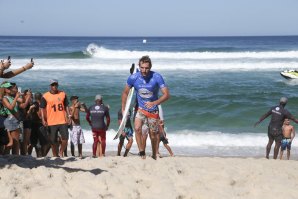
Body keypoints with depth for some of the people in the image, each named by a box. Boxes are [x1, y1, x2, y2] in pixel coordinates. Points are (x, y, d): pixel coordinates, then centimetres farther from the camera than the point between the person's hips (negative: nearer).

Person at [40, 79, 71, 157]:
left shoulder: (63, 94, 9)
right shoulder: (45, 96, 0)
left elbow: (66, 106, 15)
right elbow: (42, 109, -2)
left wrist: (68, 116, 6)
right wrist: (43, 120, -12)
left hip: (63, 121, 2)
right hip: (51, 122, -2)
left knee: (65, 138, -5)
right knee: (53, 141, 4)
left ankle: (61, 152, 17)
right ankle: (55, 156, 17)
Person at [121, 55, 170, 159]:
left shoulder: (157, 77, -19)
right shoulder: (133, 78, -14)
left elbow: (166, 94, -20)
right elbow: (125, 93, 3)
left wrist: (154, 103, -35)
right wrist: (123, 109, 4)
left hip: (153, 110, -1)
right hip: (140, 109, 1)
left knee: (153, 135, 8)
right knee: (137, 128, -26)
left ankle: (154, 156, 29)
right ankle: (141, 152, -17)